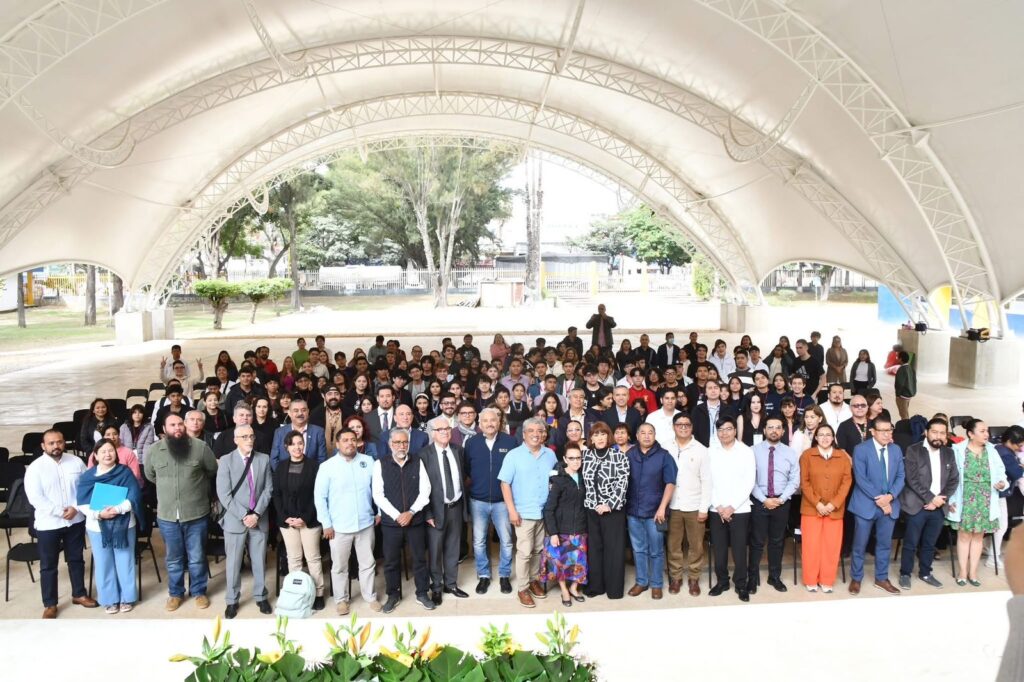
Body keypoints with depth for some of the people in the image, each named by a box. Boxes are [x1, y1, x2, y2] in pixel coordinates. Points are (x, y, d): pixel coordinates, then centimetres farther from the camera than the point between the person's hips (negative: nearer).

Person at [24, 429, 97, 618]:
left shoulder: (76, 462, 0)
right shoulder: (35, 468, -9)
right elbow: (35, 498, -15)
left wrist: (75, 508, -13)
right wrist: (60, 511, -19)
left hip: (76, 521, 3)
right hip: (48, 524, -3)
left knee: (76, 560, 15)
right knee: (48, 566, 8)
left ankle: (79, 594, 31)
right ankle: (50, 604, 20)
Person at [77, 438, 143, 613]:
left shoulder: (125, 472, -5)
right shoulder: (87, 476, -1)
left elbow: (134, 497, -10)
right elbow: (82, 503, -5)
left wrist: (118, 509, -25)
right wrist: (99, 514, -20)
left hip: (124, 525, -1)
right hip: (97, 526, 1)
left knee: (125, 563, 8)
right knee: (103, 565, 10)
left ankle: (127, 598, 21)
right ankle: (109, 600, 23)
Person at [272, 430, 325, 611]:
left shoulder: (314, 466, -4)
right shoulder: (281, 468, 7)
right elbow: (276, 495, 5)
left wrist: (306, 518, -14)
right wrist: (285, 517, -8)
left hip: (309, 519, -3)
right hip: (287, 520, 3)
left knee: (313, 557, 2)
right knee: (293, 558, 8)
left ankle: (318, 594, 10)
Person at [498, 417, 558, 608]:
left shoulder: (550, 455, 5)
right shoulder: (513, 455, -5)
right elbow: (505, 483, -7)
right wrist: (512, 510, -12)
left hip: (546, 512, 4)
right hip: (524, 512, -4)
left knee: (539, 550, 13)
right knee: (524, 552, -1)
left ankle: (534, 580, 30)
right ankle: (523, 588, 11)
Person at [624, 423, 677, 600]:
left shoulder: (664, 456, -4)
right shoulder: (629, 455, 3)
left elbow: (670, 483, -7)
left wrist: (662, 508, -13)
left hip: (654, 511, -3)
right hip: (633, 511, 3)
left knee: (656, 551, 7)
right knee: (639, 549, 13)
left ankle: (656, 584, 19)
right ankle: (641, 581, 26)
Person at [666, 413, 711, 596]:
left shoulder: (701, 450, -2)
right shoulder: (665, 449, 0)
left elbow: (706, 481, -1)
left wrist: (704, 508, -5)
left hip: (694, 506, 0)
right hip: (672, 506, 1)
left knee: (696, 545, 7)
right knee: (673, 545, 9)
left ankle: (694, 579, 22)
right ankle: (675, 577, 23)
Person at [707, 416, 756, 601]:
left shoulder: (746, 451, -2)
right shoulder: (710, 452, 1)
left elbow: (749, 482, -5)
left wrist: (732, 506, -9)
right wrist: (718, 506, -6)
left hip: (739, 509, -1)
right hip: (716, 510, 2)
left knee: (739, 549, 2)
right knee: (719, 548, 7)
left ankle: (741, 584, 16)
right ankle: (722, 581, 23)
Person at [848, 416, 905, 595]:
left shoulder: (896, 450, 7)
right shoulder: (861, 449, -9)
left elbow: (901, 476, 5)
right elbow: (860, 479, -14)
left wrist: (890, 496, -11)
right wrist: (878, 499, -18)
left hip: (890, 504, 4)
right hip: (866, 504, -4)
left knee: (885, 544, 13)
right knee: (860, 545, 5)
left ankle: (881, 579, 27)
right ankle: (856, 579, 18)